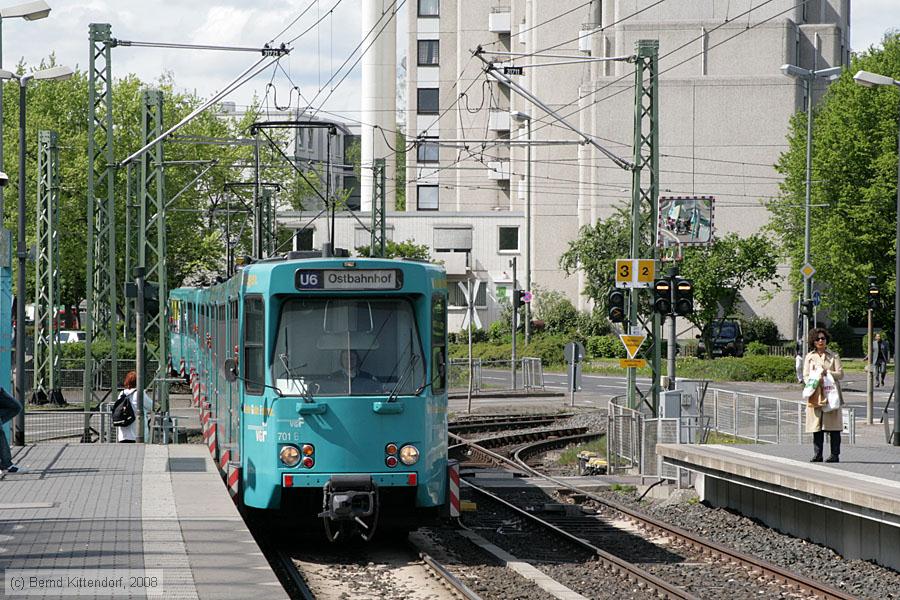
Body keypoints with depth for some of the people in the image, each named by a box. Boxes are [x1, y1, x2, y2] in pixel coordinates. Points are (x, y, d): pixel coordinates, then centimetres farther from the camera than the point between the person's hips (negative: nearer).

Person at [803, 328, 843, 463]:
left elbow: (840, 374, 2)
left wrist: (827, 372, -14)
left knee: (833, 426, -4)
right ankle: (817, 454, 5)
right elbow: (806, 376, 9)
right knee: (816, 426, -1)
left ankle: (835, 454, 0)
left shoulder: (833, 356, 8)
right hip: (815, 395, 2)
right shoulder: (809, 357, 13)